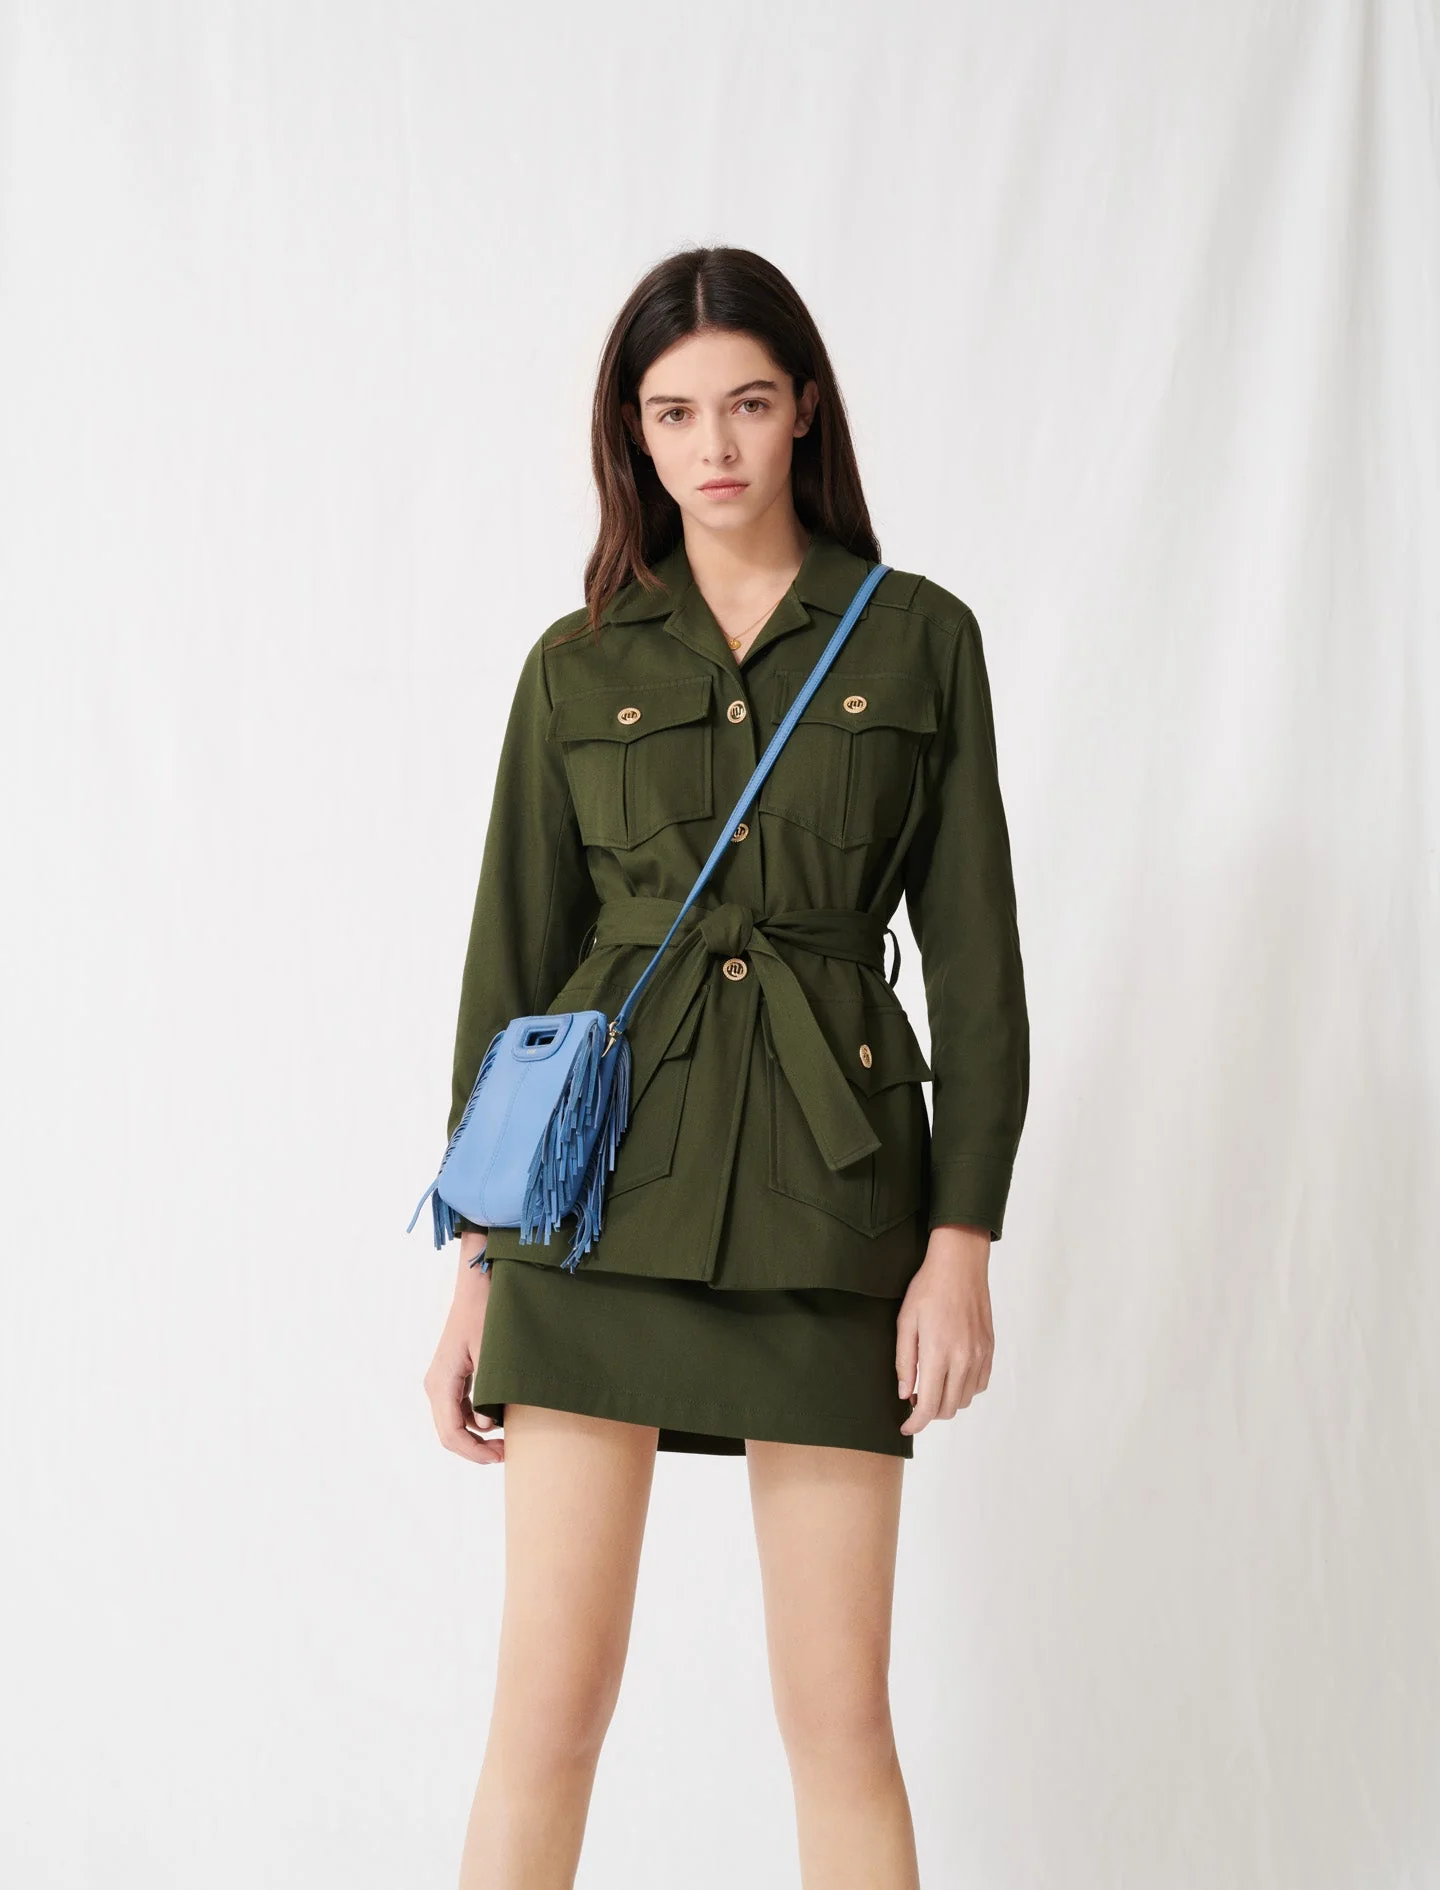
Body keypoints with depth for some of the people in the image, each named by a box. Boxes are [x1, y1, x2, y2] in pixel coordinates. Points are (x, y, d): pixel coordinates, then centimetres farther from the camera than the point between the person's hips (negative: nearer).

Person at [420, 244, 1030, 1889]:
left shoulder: (919, 638, 6)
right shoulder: (578, 667, 8)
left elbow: (974, 952, 4)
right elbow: (512, 959, 9)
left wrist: (963, 1242, -4)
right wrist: (477, 1271, 6)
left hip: (826, 1203, 0)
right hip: (605, 1194, 1)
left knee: (840, 1718, 2)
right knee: (550, 1701, -2)